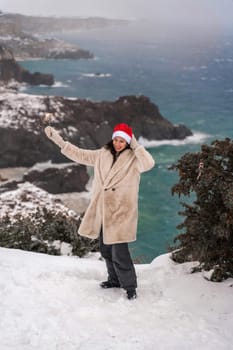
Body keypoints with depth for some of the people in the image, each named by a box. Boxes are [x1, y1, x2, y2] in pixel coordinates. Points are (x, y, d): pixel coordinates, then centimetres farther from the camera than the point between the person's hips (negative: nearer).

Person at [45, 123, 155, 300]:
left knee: (119, 253, -9)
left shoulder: (133, 159, -8)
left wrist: (136, 146, -18)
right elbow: (80, 154, 14)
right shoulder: (102, 155, 7)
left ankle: (130, 286, 10)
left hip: (121, 212, -6)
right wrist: (59, 140, 11)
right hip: (102, 210, 7)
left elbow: (149, 163, -28)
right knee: (106, 249, 19)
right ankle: (115, 279, 40)